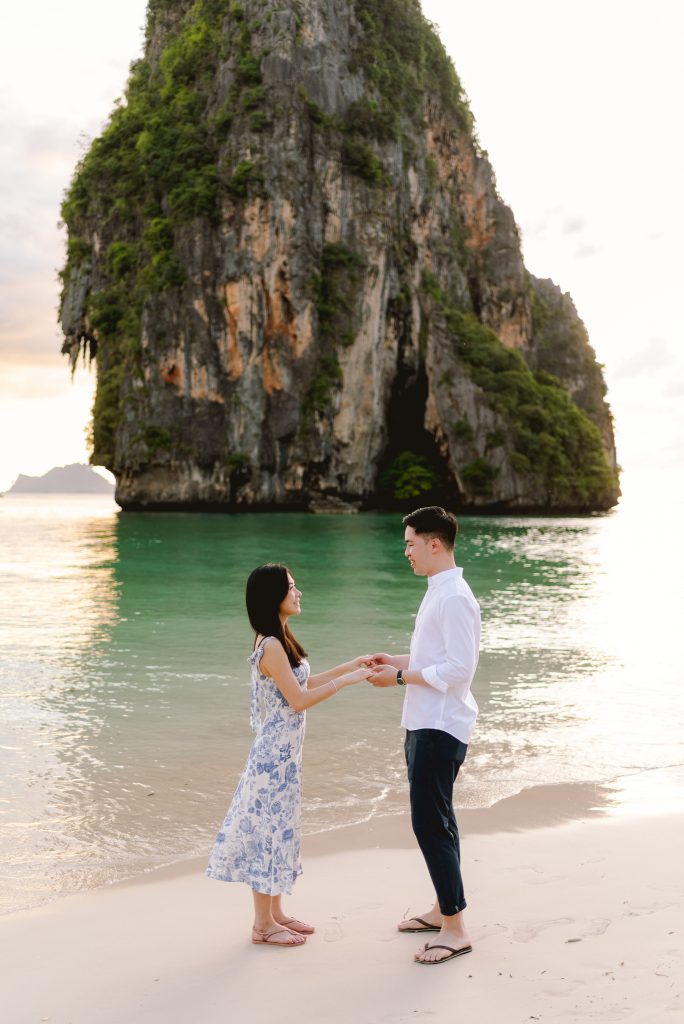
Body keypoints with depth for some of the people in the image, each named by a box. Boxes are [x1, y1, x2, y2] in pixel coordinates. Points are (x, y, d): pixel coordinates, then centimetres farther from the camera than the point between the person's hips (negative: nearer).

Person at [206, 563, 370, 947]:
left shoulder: (280, 639, 9)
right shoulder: (271, 646, -21)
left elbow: (303, 683, 17)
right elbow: (298, 700, -20)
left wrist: (350, 665, 15)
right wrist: (346, 681, -16)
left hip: (285, 749, 10)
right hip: (276, 751, -10)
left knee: (278, 826, 16)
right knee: (270, 827, 0)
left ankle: (275, 912, 28)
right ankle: (263, 925, 12)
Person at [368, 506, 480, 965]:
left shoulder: (455, 598, -19)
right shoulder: (438, 592, 13)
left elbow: (459, 669, -23)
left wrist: (400, 677, -17)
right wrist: (397, 661, 9)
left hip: (440, 728, -11)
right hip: (426, 723, 11)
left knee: (430, 823, -7)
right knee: (435, 820, 18)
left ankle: (455, 929, 1)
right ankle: (443, 909, 31)